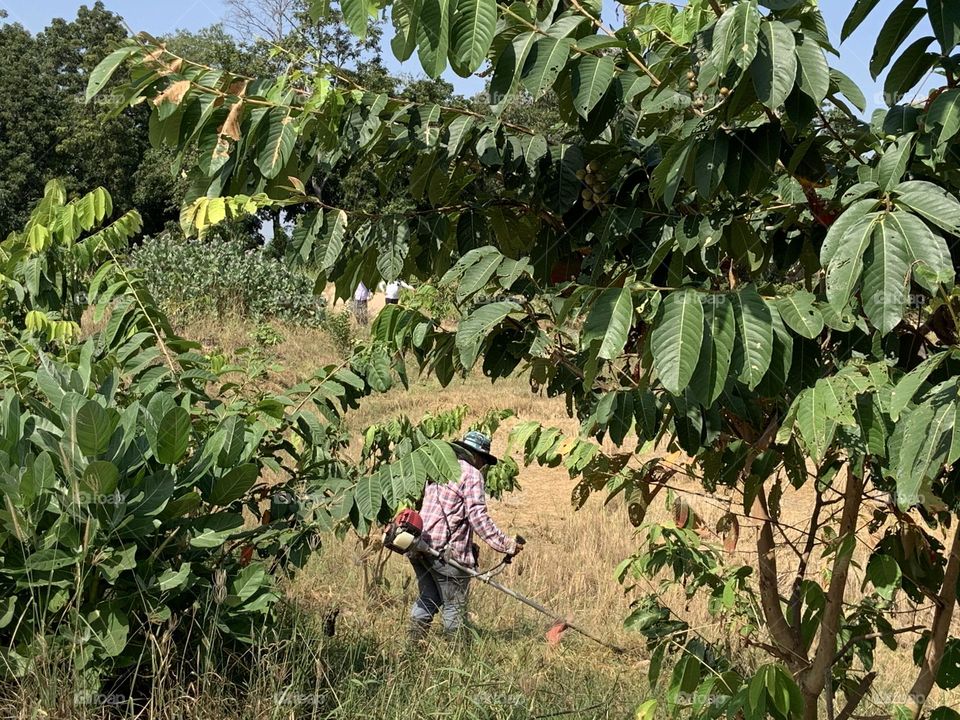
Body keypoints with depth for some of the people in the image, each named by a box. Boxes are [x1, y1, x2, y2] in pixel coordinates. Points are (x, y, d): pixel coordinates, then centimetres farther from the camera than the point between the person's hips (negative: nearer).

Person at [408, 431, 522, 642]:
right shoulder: (471, 474, -6)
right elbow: (477, 516, -15)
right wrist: (506, 544, -12)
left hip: (420, 546, 8)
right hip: (446, 551, -8)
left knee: (427, 600, 18)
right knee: (454, 607, 2)